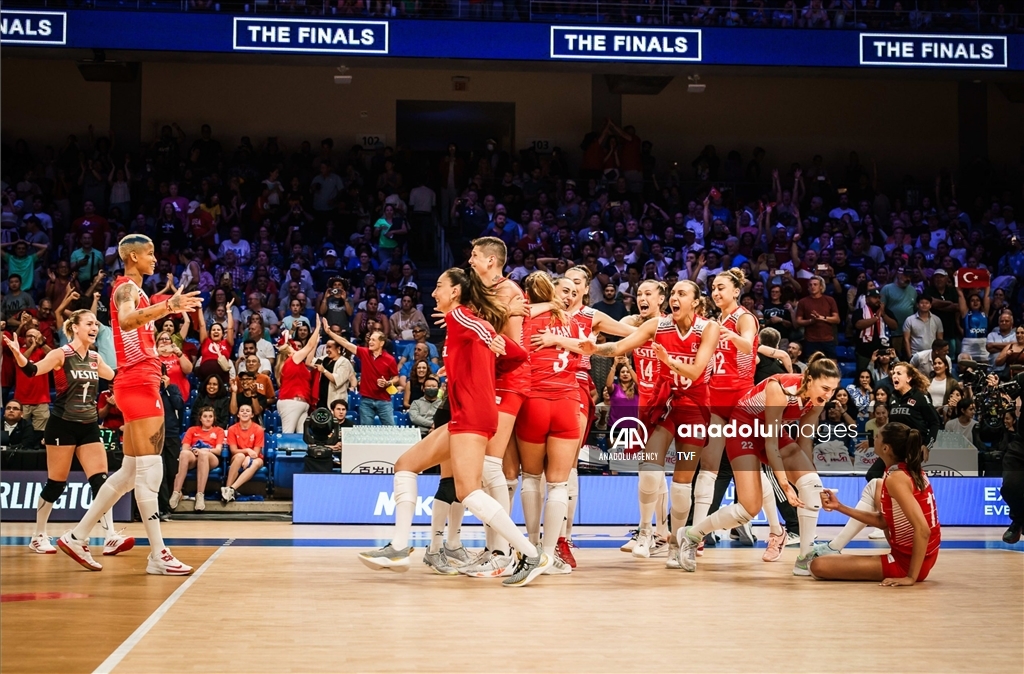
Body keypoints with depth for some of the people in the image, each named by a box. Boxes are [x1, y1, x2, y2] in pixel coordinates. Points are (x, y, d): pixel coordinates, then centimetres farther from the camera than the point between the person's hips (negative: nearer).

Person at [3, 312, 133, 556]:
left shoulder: (96, 358, 9)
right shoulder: (61, 354, -9)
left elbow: (114, 376, 25)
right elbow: (33, 370, -22)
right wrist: (17, 353, -40)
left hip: (89, 426, 6)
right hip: (62, 425, -5)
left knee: (101, 480, -5)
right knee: (56, 483, 1)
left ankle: (110, 538, -7)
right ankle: (38, 536, 16)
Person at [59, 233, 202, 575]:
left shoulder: (132, 288, 20)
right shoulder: (126, 287, -9)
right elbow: (126, 319, -34)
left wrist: (167, 308, 39)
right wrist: (167, 306, -46)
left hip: (142, 384, 10)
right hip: (137, 383, -10)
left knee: (131, 471, 12)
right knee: (148, 470, -11)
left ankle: (78, 536, 17)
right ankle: (158, 555, -11)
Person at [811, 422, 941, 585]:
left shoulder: (895, 478, -22)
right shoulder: (911, 470, 6)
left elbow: (922, 530, -28)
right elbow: (883, 520, 11)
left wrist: (911, 577, -25)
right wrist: (840, 507, 6)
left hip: (906, 562, -9)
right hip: (916, 554, 9)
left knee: (818, 566, -12)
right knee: (875, 485, 24)